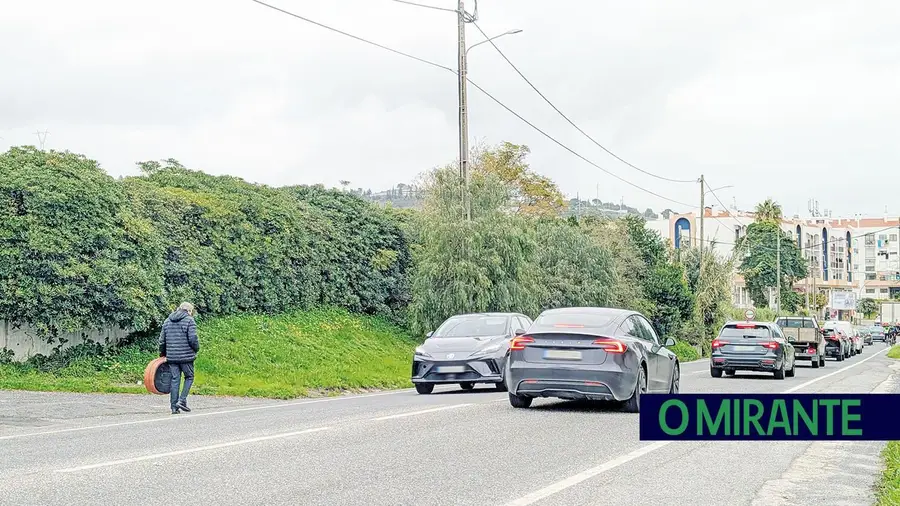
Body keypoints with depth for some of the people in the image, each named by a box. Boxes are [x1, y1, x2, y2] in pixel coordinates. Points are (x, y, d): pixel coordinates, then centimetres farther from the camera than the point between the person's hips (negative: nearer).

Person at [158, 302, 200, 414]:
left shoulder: (168, 321, 12)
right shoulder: (189, 320, -6)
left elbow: (162, 340, 12)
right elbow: (193, 339, -14)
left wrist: (162, 353, 25)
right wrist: (196, 349, 5)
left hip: (171, 356, 5)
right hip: (186, 356, -5)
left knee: (175, 380, 8)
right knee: (189, 377, 11)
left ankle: (174, 407, 6)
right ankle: (182, 400, -2)